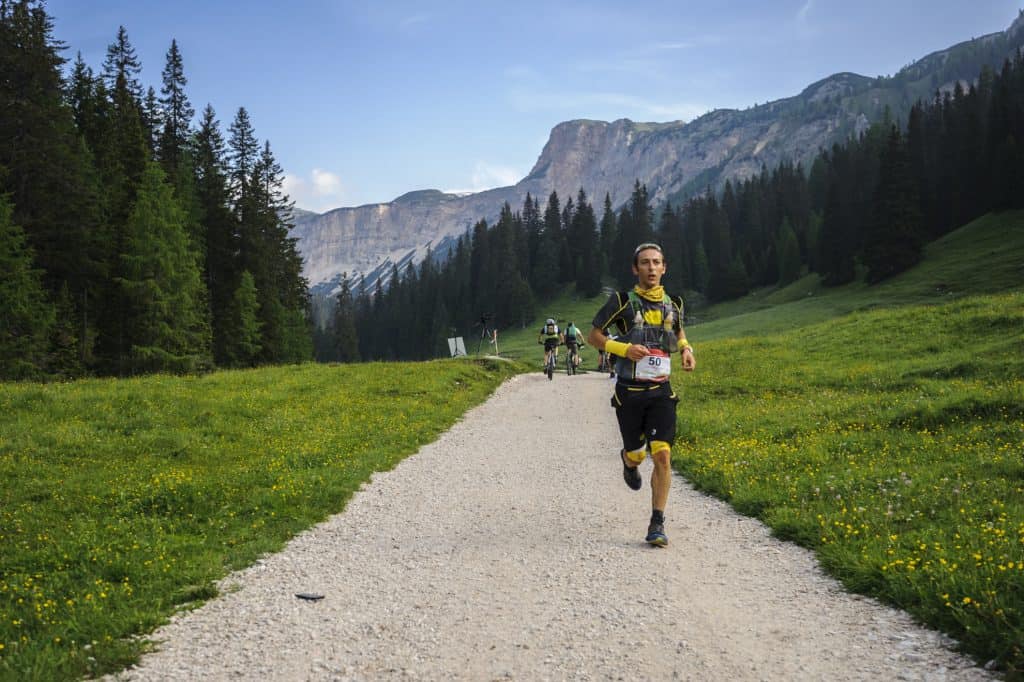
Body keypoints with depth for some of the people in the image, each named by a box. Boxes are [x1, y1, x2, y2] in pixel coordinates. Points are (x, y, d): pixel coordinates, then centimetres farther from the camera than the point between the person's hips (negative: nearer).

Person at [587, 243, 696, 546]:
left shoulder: (673, 304, 5)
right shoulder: (622, 301, -7)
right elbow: (594, 336, -1)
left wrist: (686, 349, 4)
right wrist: (624, 349, -17)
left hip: (661, 392, 2)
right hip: (629, 392, -2)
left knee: (662, 455, -11)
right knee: (637, 454, 9)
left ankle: (657, 524, -3)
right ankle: (628, 460, 50)